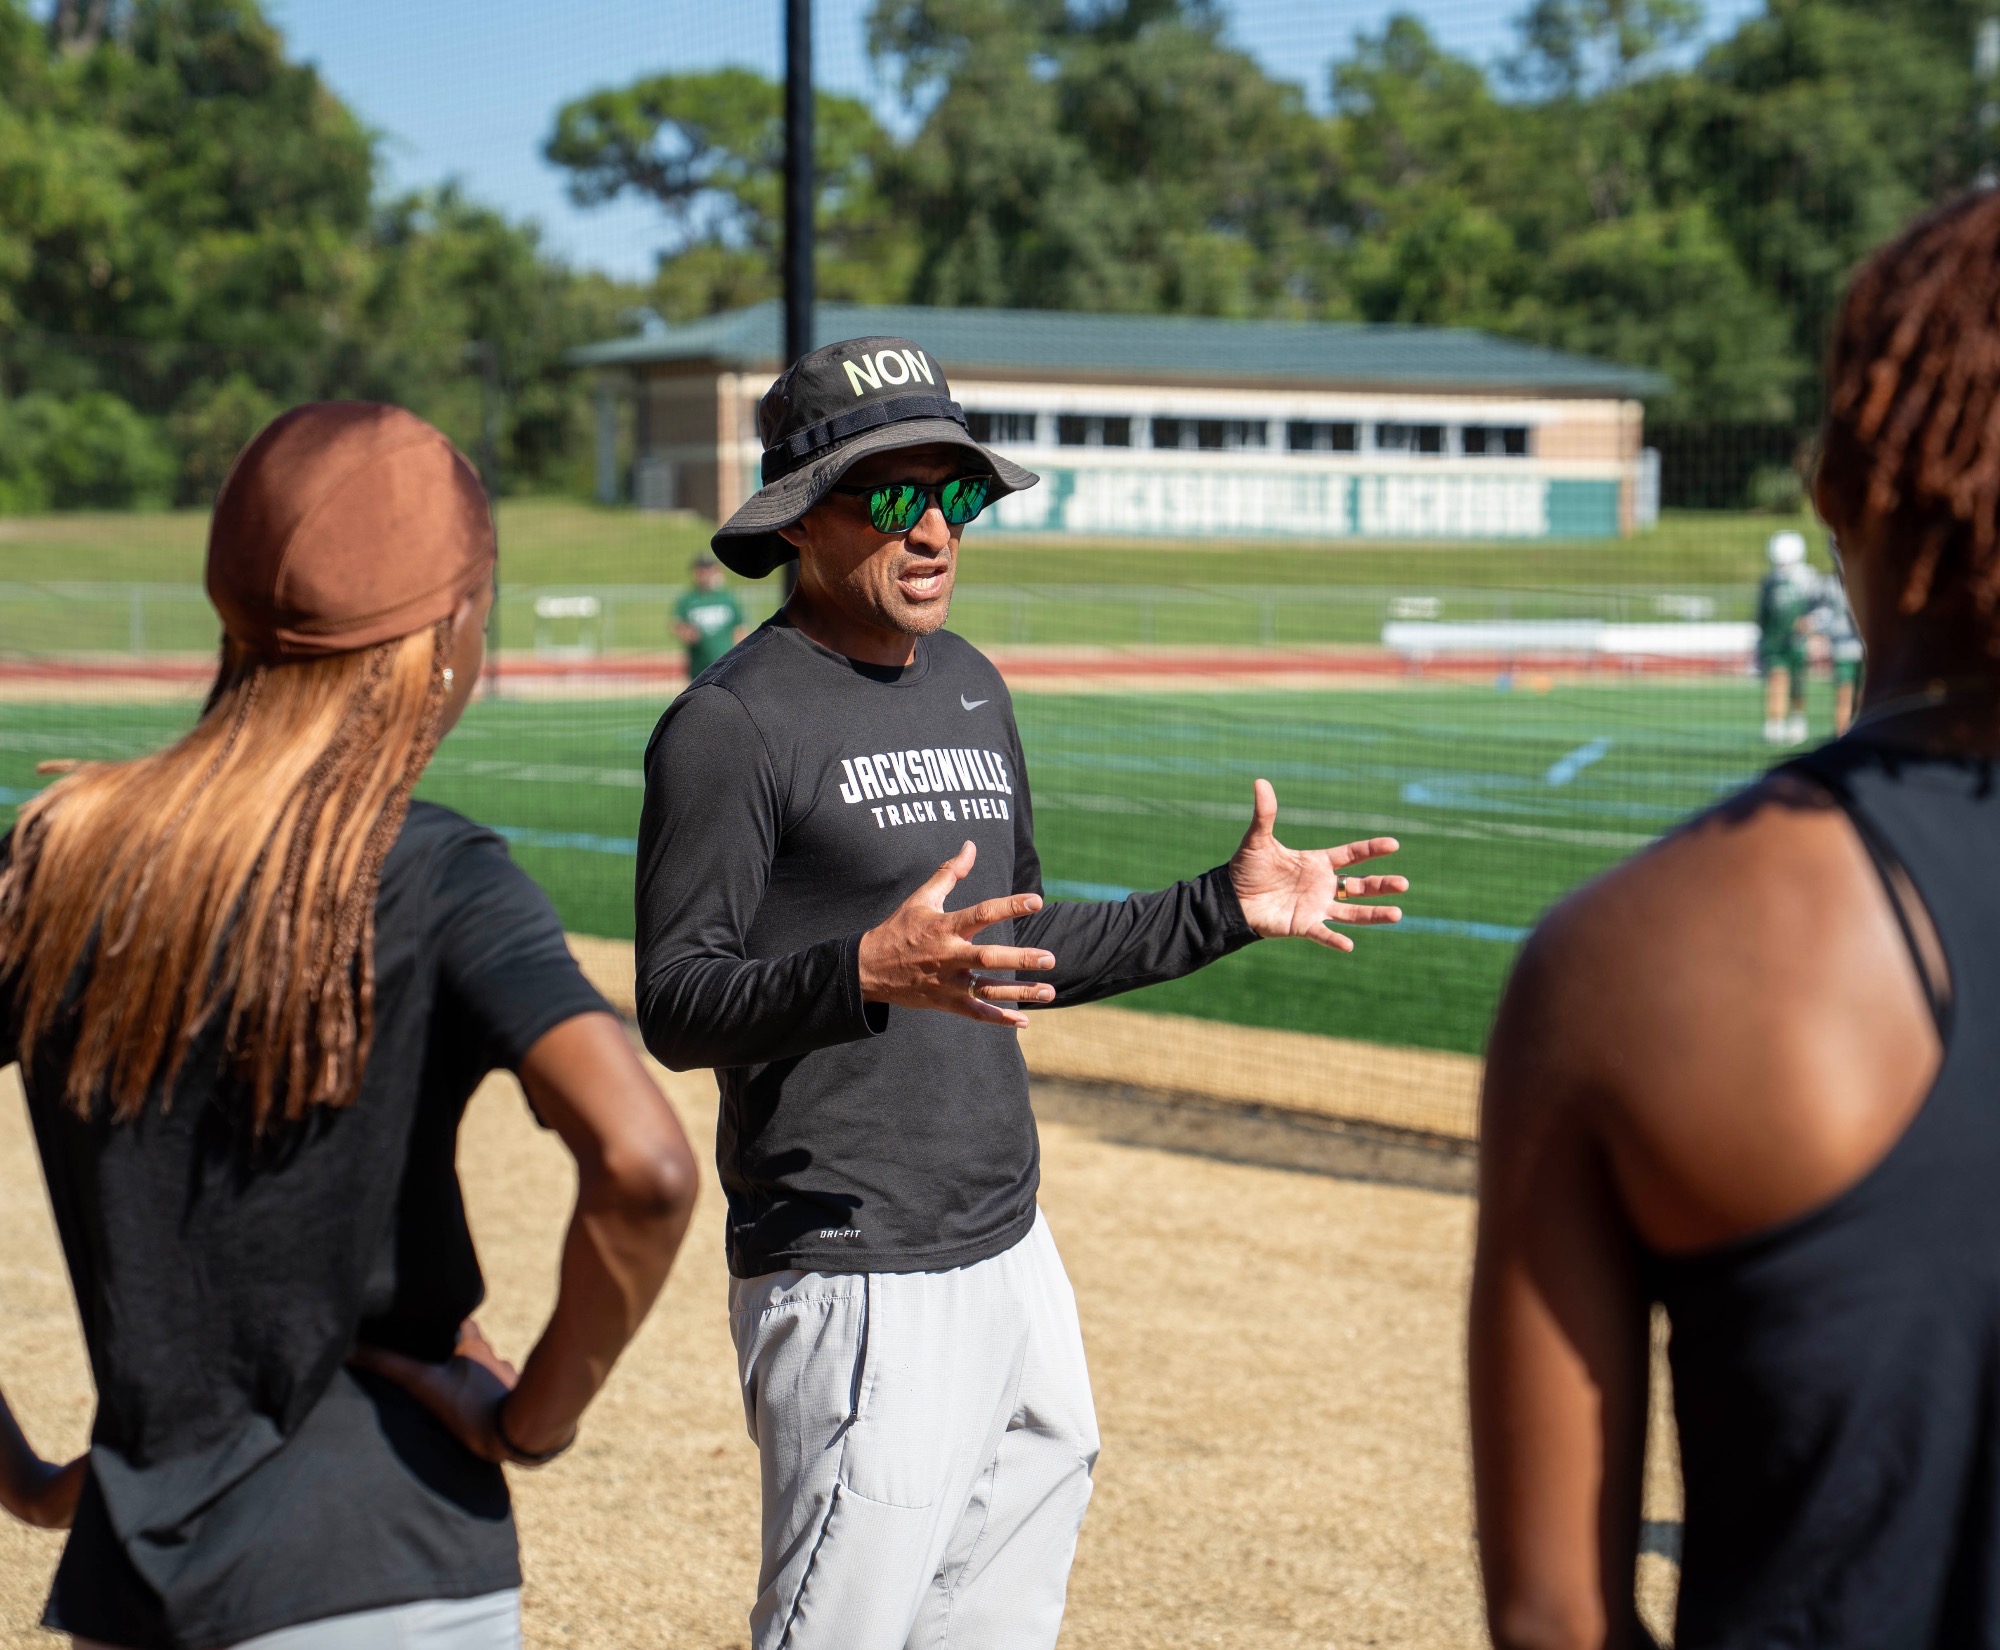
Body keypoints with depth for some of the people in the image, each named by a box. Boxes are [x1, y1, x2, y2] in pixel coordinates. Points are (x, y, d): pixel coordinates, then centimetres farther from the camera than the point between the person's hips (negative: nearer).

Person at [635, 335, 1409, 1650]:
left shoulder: (973, 689, 15)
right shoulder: (731, 723, -10)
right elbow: (677, 1008, -15)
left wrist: (1226, 910, 16)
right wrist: (868, 973, -32)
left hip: (1012, 1251, 8)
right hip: (857, 1284, -8)